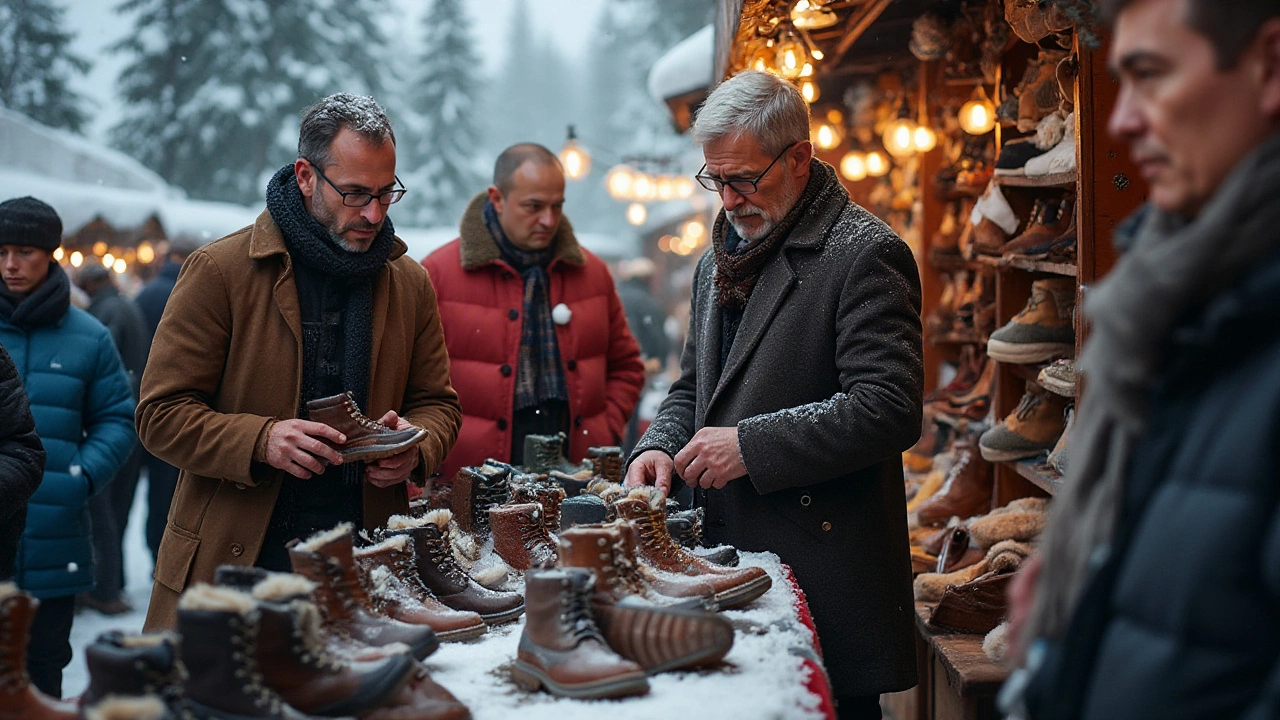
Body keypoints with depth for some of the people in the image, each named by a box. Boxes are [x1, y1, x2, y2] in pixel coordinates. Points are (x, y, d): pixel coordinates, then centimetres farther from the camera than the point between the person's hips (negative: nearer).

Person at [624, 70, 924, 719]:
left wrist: (751, 446, -20)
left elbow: (889, 409, -20)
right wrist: (660, 447, 2)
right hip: (727, 554, 7)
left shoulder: (863, 255, -11)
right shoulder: (719, 260, 16)